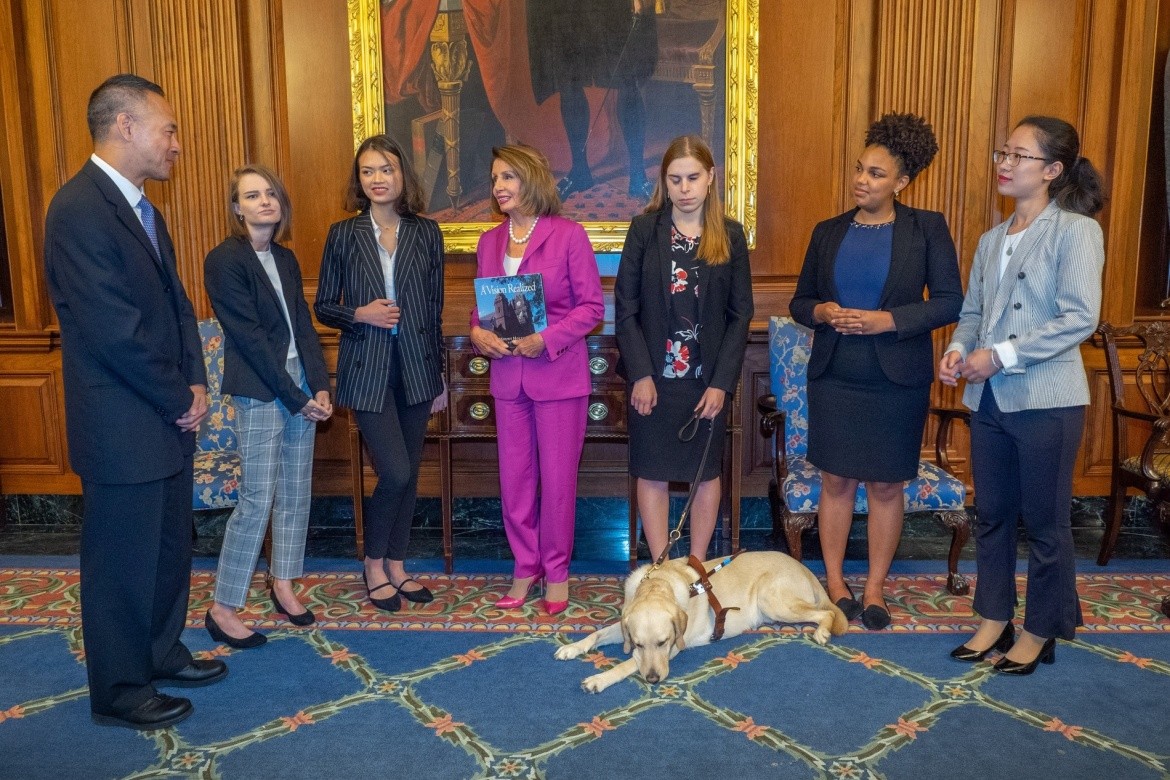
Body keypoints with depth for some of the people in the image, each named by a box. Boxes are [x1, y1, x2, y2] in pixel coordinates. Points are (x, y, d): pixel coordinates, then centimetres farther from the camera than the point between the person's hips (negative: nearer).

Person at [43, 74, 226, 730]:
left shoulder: (142, 208, 12)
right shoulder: (80, 210, -19)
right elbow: (115, 331, -23)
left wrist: (196, 385, 0)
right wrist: (181, 399, -13)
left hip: (168, 419, 9)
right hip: (123, 428, -9)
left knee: (169, 548, 20)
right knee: (123, 563, 6)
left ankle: (161, 652, 39)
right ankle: (120, 692, 24)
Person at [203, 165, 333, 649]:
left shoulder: (286, 259, 12)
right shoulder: (224, 260, -10)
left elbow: (303, 327, 9)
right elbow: (250, 338, -14)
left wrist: (320, 388, -4)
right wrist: (297, 399, -14)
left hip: (301, 388, 7)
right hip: (259, 392, -7)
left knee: (296, 492, 11)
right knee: (257, 499, -5)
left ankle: (283, 585, 26)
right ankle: (222, 608, 7)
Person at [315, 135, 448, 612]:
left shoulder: (426, 232, 4)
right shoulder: (343, 234, 0)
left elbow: (435, 308, 7)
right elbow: (323, 307, 5)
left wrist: (439, 376, 8)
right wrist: (360, 315, -15)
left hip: (416, 367, 3)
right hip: (367, 369, -2)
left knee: (409, 473, 9)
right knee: (394, 473, -8)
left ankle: (396, 565, 26)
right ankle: (373, 564, 16)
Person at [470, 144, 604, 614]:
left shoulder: (569, 235, -7)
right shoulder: (490, 241, 10)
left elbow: (592, 306, -8)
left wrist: (546, 339, -19)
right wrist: (477, 332, -7)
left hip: (559, 373, -5)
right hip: (508, 375, 5)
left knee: (558, 478, 5)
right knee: (514, 477, 11)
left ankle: (556, 571, 22)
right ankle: (525, 566, 28)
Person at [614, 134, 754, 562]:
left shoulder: (730, 235, 1)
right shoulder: (644, 230, -1)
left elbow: (740, 314, 0)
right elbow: (625, 308, -4)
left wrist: (721, 381, -8)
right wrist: (641, 374, -11)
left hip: (709, 377, 1)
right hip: (654, 375, -1)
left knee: (706, 472, 10)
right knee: (653, 473, 5)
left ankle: (697, 565, 25)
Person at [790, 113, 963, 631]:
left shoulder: (927, 228, -2)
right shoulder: (828, 232, 7)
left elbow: (950, 301, -6)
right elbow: (799, 300, 12)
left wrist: (887, 320, -17)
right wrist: (821, 311, -10)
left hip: (897, 380, -2)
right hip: (833, 376, 2)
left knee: (885, 486, 7)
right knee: (836, 480, 8)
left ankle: (875, 587, 22)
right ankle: (834, 581, 22)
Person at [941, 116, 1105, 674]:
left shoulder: (1076, 230, -8)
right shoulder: (992, 240, 13)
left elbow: (1079, 319, -16)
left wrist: (1001, 354, -19)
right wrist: (957, 349, -6)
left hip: (1045, 400, -6)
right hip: (989, 398, 7)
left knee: (1045, 522, 6)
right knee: (992, 514, 14)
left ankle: (1040, 632, 23)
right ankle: (995, 619, 29)